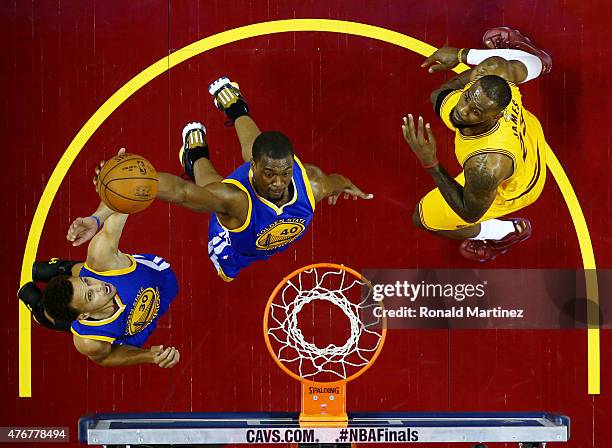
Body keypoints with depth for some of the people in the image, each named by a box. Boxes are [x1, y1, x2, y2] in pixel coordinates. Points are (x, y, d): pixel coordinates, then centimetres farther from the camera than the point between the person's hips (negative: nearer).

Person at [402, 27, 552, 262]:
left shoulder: (486, 166, -53)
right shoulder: (492, 72, -38)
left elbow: (470, 213, -33)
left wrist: (430, 163, -44)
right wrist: (461, 54, 1)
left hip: (513, 188, -5)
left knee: (424, 218, 9)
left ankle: (507, 231, 27)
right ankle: (534, 61, 49)